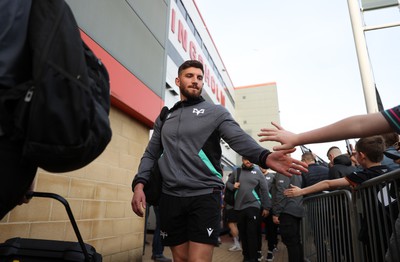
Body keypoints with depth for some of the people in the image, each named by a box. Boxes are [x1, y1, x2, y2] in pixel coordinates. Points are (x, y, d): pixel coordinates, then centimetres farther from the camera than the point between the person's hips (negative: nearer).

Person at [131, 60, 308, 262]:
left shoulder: (216, 112, 3)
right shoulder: (164, 118, 15)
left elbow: (240, 139, -12)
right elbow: (151, 154, 13)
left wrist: (265, 157, -32)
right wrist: (139, 183, -3)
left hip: (205, 196, -3)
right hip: (170, 197, 4)